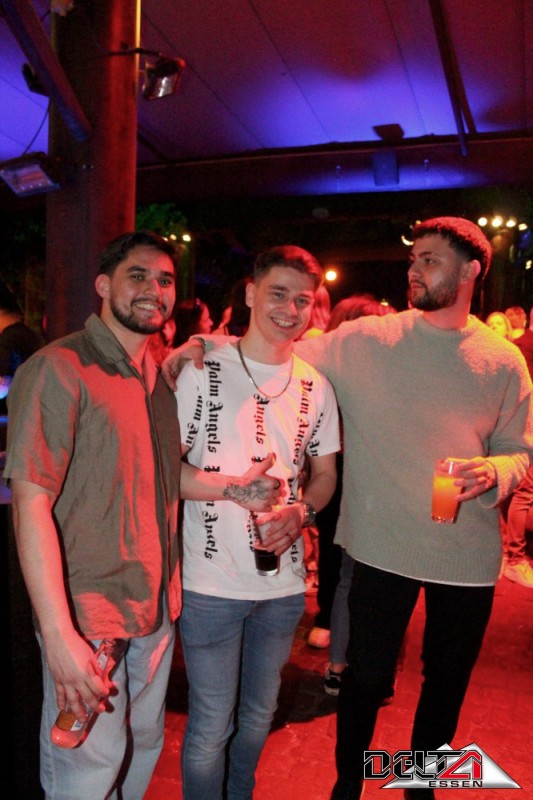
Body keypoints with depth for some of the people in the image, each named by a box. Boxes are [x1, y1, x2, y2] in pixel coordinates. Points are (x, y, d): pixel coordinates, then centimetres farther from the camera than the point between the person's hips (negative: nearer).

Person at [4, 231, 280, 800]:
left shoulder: (158, 376, 8)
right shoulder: (58, 369, -17)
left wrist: (234, 489, -2)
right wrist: (59, 636, -25)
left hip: (156, 605, 7)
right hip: (87, 614, -7)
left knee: (144, 748, 22)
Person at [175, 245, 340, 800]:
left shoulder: (314, 386, 3)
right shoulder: (203, 372, -9)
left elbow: (324, 473, 10)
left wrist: (301, 510, -9)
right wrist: (231, 487, -17)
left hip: (283, 580, 4)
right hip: (212, 581, -4)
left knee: (259, 713, 23)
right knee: (211, 726, 8)